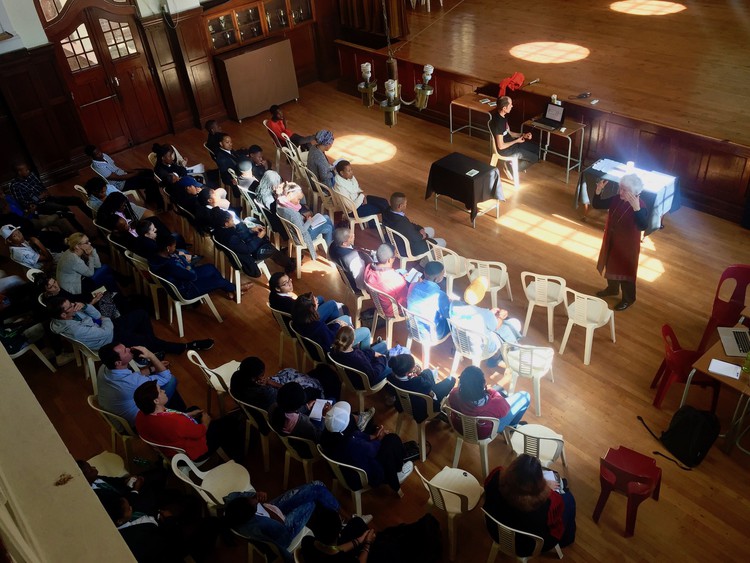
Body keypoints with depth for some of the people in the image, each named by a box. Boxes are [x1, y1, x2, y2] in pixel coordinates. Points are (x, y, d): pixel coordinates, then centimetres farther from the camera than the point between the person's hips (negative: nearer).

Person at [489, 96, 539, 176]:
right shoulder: (498, 122, -31)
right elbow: (501, 146, -27)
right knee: (535, 157, -5)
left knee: (535, 149, 16)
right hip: (506, 150, -9)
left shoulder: (502, 116, -2)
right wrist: (516, 141, -14)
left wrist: (522, 135, -1)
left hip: (510, 142, 9)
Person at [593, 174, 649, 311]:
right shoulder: (616, 199, -9)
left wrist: (636, 208, -55)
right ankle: (612, 289, 51)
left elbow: (642, 226, -42)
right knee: (610, 265, 26)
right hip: (612, 241, 7)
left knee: (625, 272, 11)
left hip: (628, 245, -7)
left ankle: (628, 298, 34)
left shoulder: (641, 206, -27)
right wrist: (598, 190, -19)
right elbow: (597, 205, -1)